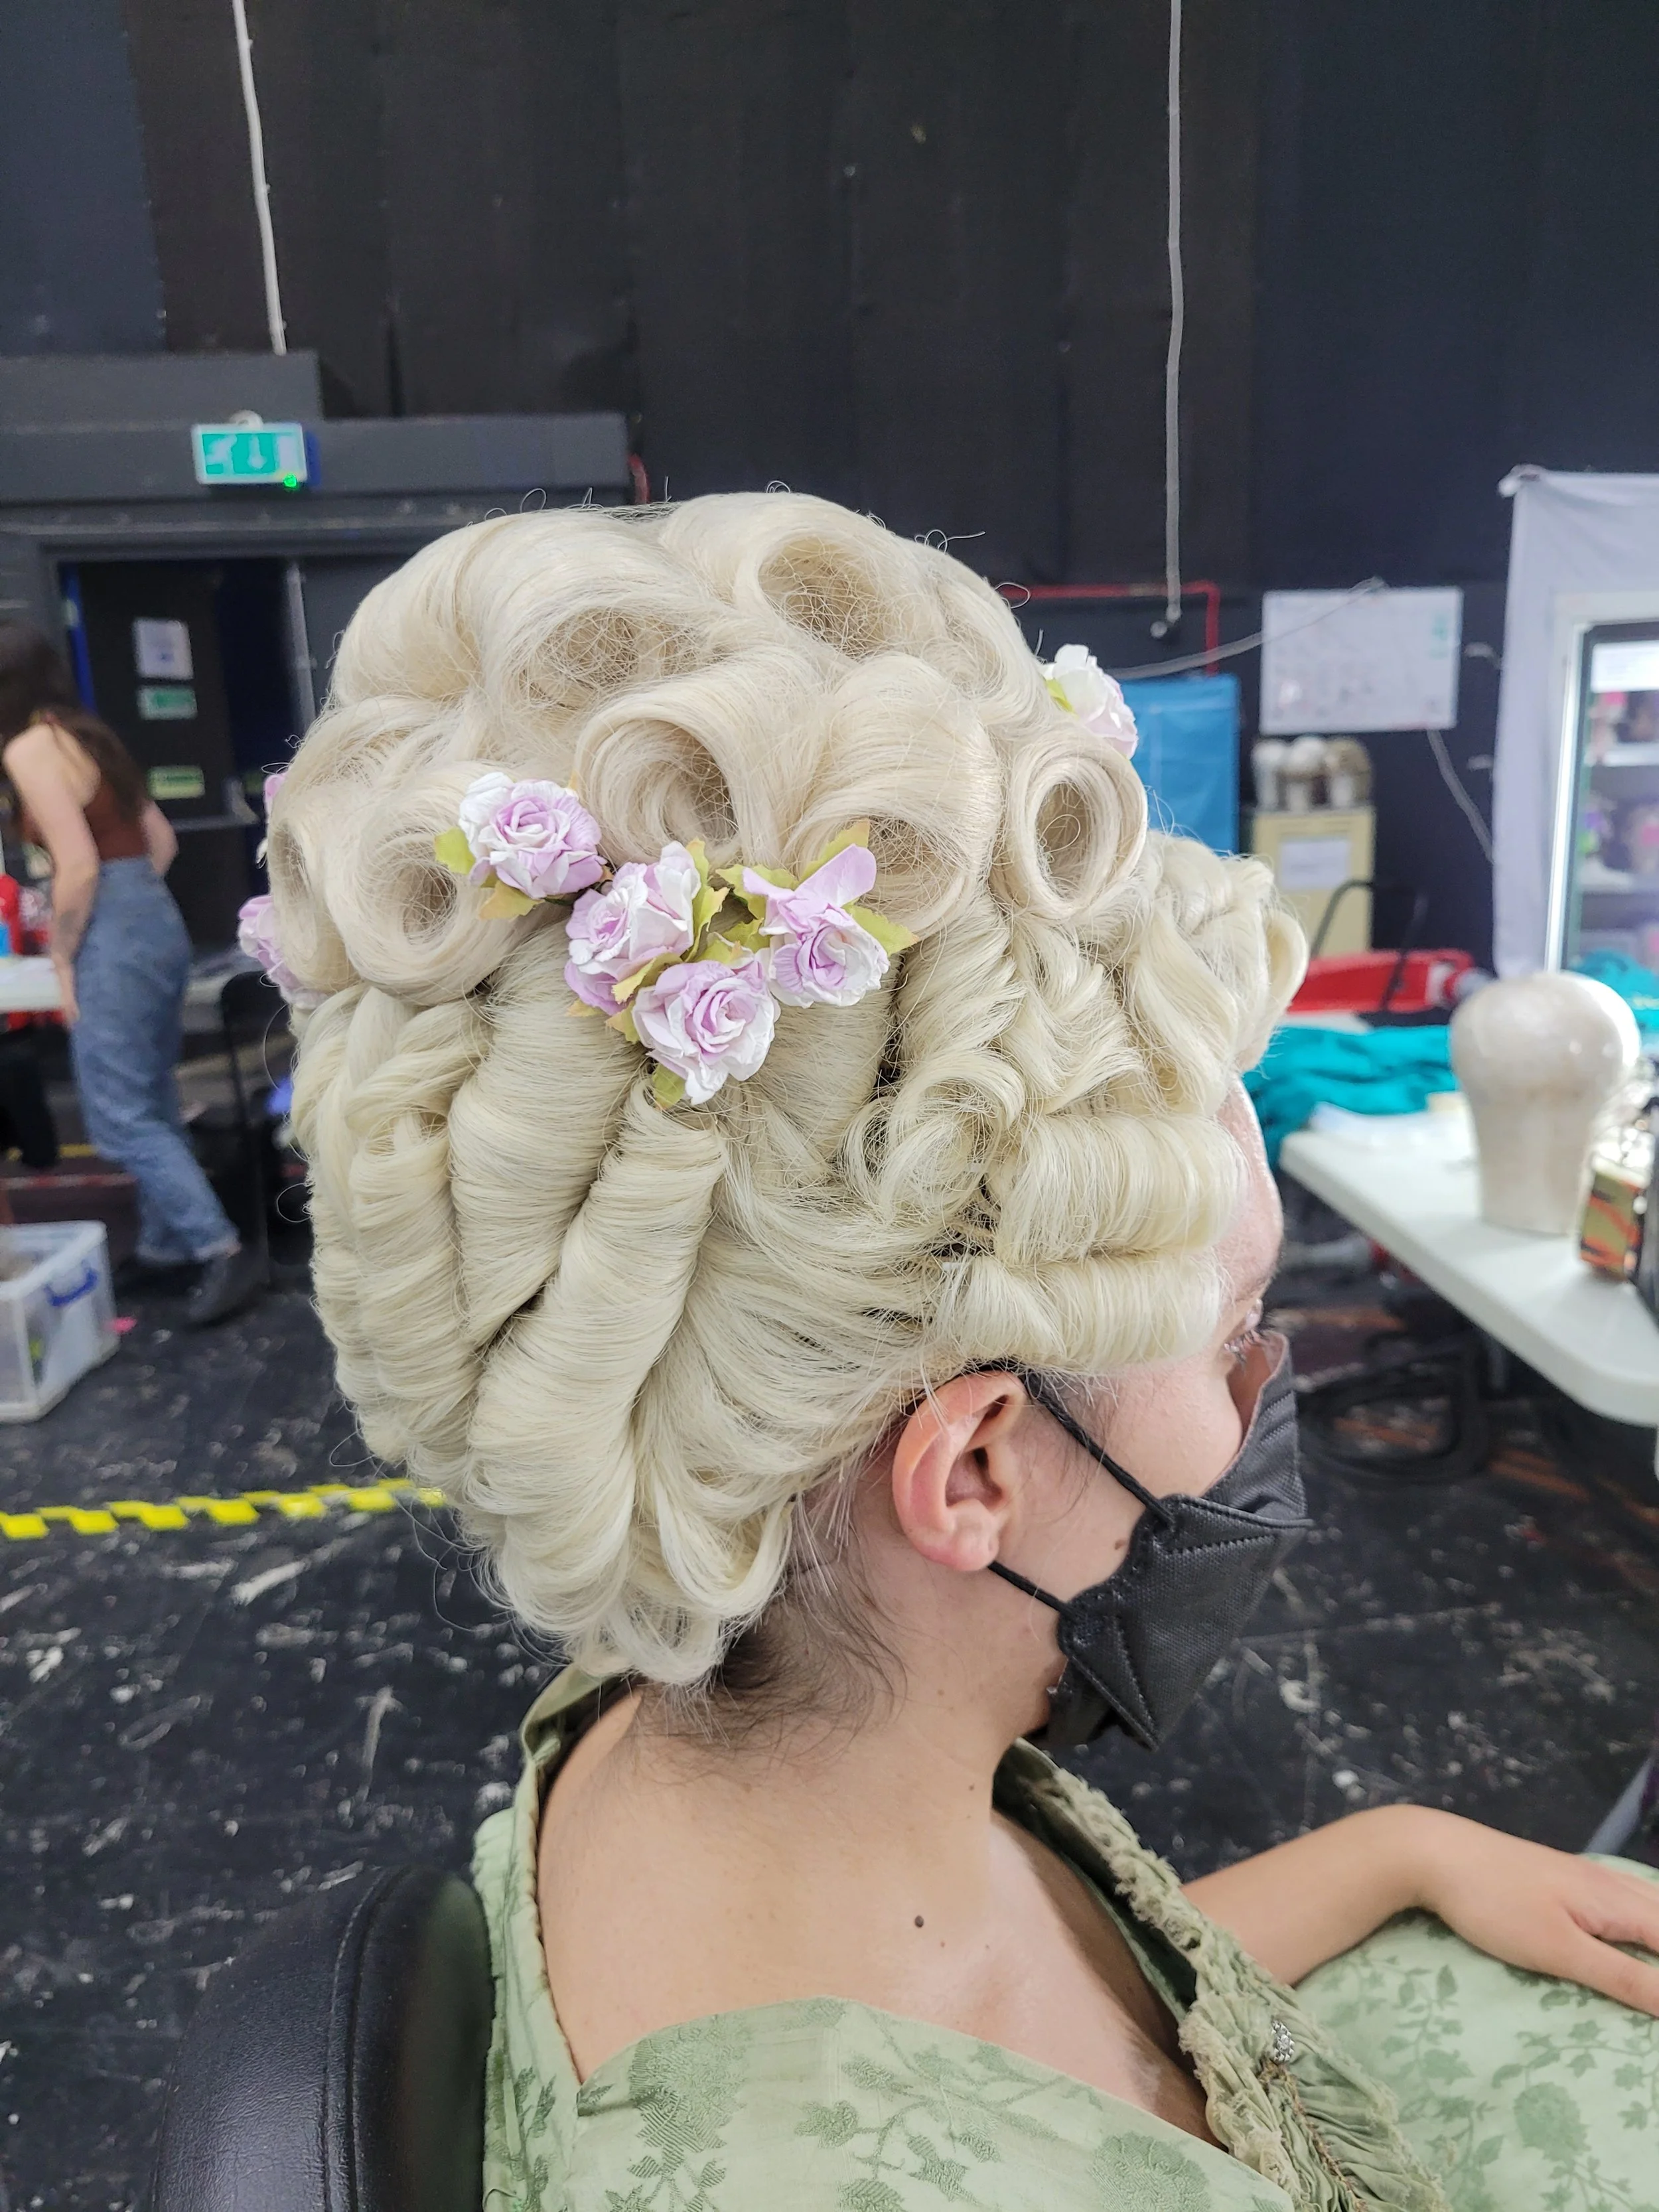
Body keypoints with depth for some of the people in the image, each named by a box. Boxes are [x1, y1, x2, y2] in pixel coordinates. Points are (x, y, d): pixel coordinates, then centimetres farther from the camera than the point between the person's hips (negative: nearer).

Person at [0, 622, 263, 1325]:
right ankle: (166, 1245, 25)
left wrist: (62, 962, -9)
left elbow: (79, 867, -18)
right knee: (153, 1106, 16)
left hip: (112, 937, -9)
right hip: (156, 920, 9)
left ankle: (223, 1254, -9)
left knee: (120, 1119, -5)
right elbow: (160, 839, 20)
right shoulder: (88, 736, 16)